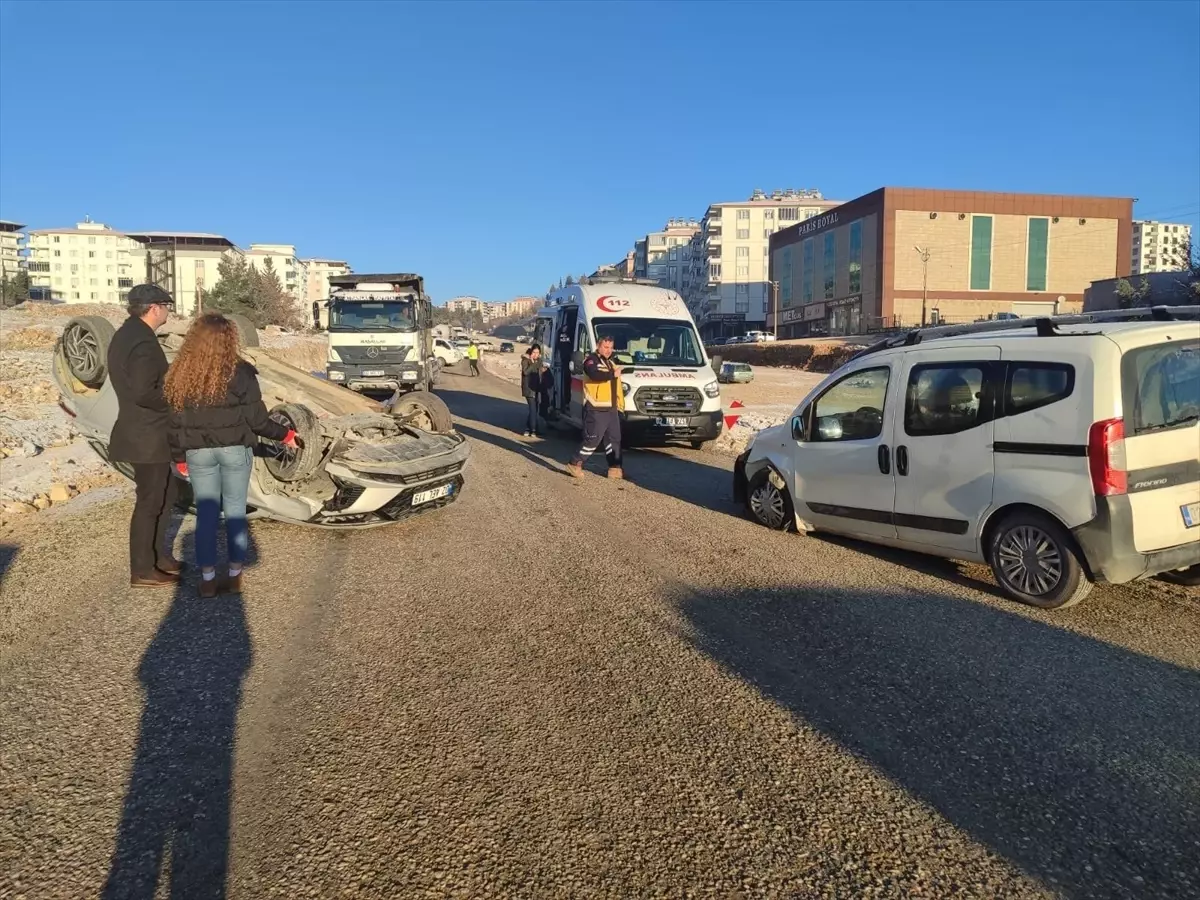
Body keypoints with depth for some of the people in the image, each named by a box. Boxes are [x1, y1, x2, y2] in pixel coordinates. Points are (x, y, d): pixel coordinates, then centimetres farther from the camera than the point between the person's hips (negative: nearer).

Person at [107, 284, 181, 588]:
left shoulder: (126, 334, 11)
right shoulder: (143, 342, -21)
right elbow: (144, 393, -27)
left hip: (143, 432, 10)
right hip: (146, 436, -10)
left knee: (165, 492, 21)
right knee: (150, 501, 1)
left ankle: (158, 554, 31)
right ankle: (142, 570, 13)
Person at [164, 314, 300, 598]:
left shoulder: (180, 375, -1)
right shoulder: (240, 372, -11)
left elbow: (175, 422, 3)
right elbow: (256, 419, -9)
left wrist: (180, 457, 14)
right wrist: (285, 435, 5)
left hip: (199, 453, 2)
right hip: (235, 450, -2)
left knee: (206, 513, 8)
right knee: (235, 511, 7)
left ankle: (207, 579, 12)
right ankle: (235, 576, 14)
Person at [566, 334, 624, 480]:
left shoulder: (610, 363, 21)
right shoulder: (591, 360, -6)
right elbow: (595, 375, -30)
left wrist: (620, 405, 19)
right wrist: (612, 374, -22)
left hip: (611, 408, 9)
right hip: (596, 409, -9)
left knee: (614, 439, 8)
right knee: (593, 440, -8)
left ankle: (615, 468, 11)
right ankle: (575, 464, 2)